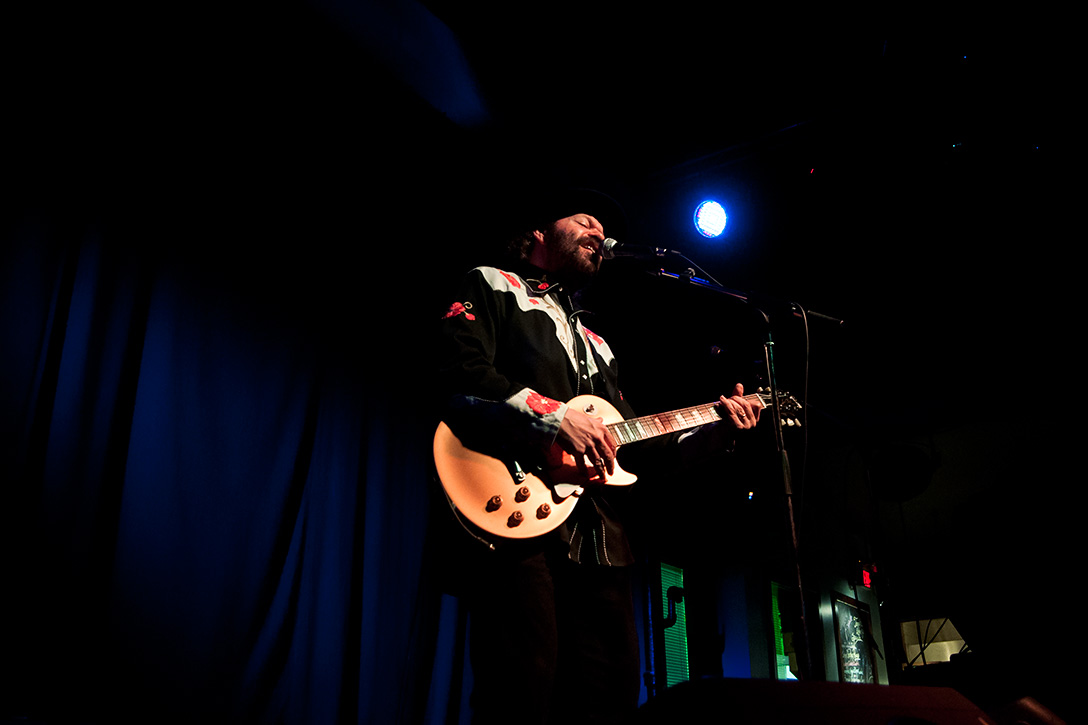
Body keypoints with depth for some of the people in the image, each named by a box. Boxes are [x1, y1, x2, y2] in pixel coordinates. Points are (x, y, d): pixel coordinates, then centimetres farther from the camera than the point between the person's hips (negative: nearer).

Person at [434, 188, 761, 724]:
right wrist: (553, 414, -16)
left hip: (599, 539, 7)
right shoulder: (493, 286, 12)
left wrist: (716, 429, 17)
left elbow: (633, 445, 27)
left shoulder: (597, 346, 32)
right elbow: (458, 369, -8)